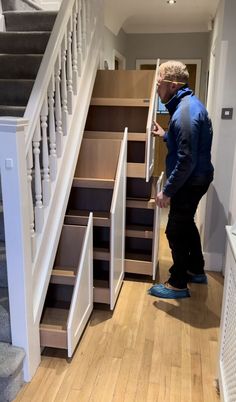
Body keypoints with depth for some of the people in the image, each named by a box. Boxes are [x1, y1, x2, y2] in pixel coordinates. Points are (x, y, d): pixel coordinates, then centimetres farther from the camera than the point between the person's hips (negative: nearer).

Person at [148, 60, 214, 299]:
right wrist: (164, 135, 17)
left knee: (176, 231, 1)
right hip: (195, 179, 10)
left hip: (190, 182, -10)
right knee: (186, 225, 22)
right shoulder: (189, 102, 9)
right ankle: (196, 270, 38)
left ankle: (178, 284, 16)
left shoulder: (185, 112, -24)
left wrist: (167, 191, -23)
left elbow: (186, 159, -28)